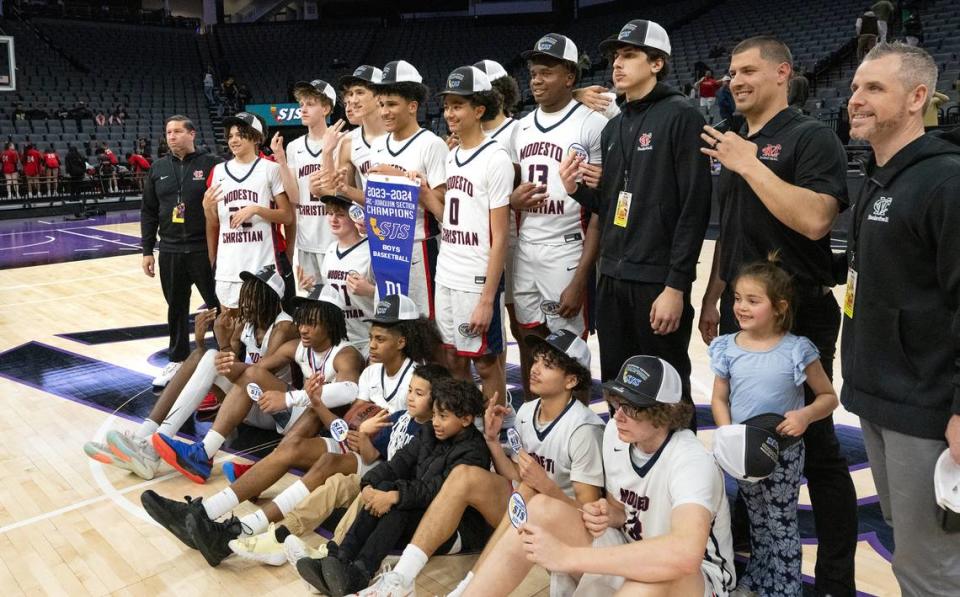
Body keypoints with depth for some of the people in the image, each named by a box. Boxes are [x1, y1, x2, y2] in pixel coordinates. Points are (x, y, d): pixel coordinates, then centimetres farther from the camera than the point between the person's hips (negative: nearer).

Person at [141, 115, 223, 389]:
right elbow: (148, 212, 12)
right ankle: (177, 360, 27)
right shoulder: (158, 169, 9)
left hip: (206, 250, -4)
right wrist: (147, 250, 7)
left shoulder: (211, 164, -4)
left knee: (219, 306, 2)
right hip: (170, 252, 4)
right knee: (176, 309, 14)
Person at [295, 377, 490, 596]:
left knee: (396, 506, -32)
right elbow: (399, 463, -1)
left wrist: (395, 496, -35)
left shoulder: (474, 452, -15)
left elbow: (437, 488, -26)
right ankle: (339, 560, -32)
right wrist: (369, 484, -19)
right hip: (416, 506, 6)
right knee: (383, 489, -23)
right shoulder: (429, 432, 8)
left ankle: (359, 575, -44)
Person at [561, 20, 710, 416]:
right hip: (612, 279, 7)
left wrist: (676, 285, -18)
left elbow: (694, 207, -14)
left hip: (658, 281, -7)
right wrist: (577, 189, -2)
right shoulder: (614, 128, 15)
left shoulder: (680, 117, -8)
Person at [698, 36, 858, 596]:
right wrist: (713, 299, 17)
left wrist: (751, 165, -20)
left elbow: (814, 219, -24)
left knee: (815, 448, 1)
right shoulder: (734, 144, 14)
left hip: (799, 316, -7)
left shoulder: (811, 137, -9)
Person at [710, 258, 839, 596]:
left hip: (784, 453, -3)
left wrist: (805, 415, -24)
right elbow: (719, 399, 1)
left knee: (782, 523, 7)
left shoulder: (797, 351, -14)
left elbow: (828, 397, -5)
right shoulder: (728, 348, -6)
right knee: (757, 520, 21)